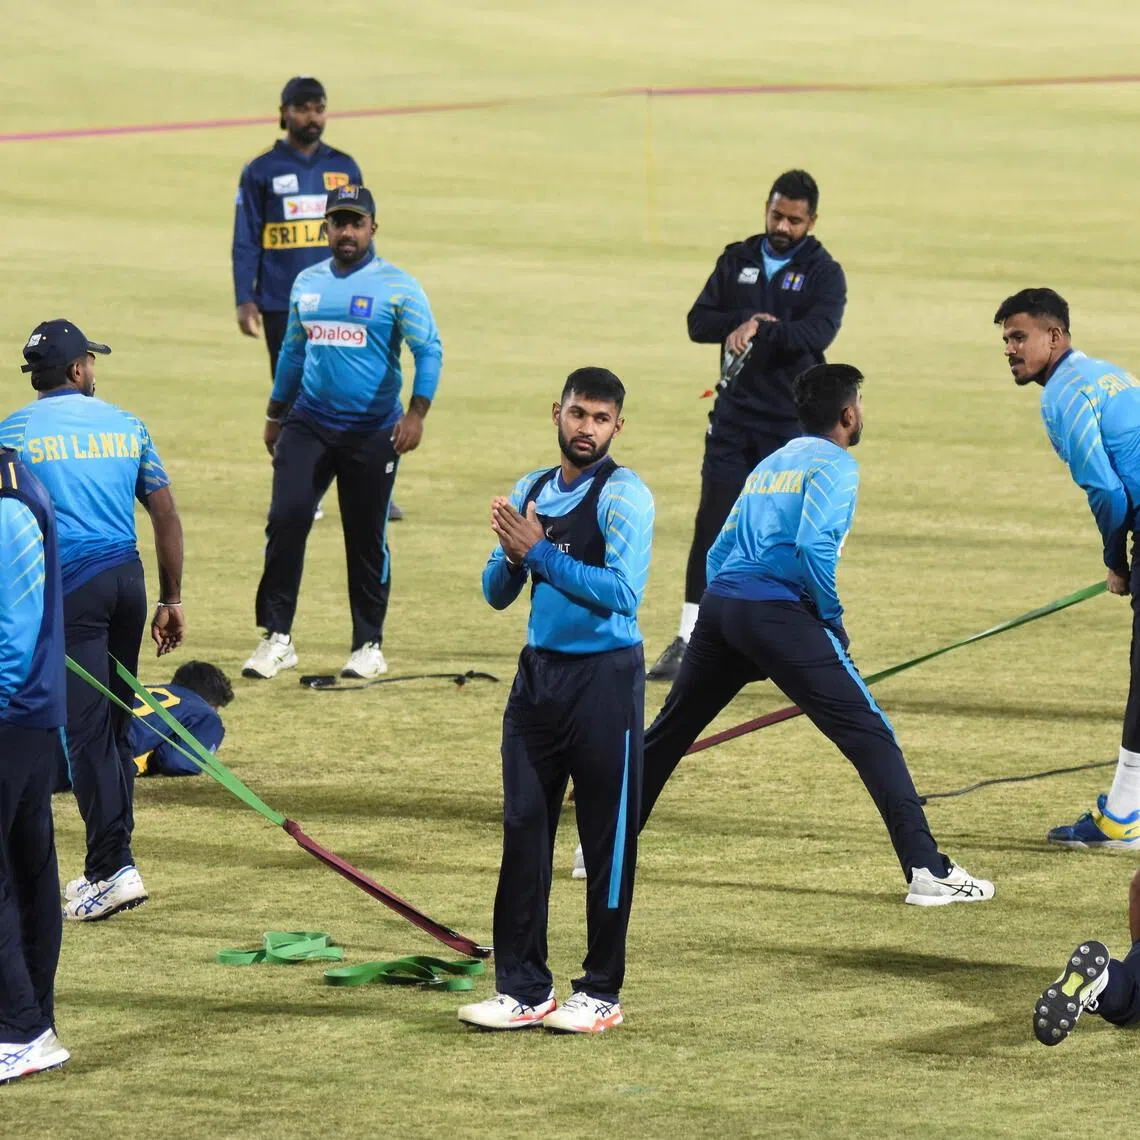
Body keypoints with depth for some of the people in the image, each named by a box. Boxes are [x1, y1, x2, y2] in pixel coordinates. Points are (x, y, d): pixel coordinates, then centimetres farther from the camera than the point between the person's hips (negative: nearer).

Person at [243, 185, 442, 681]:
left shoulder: (397, 287, -5)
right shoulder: (307, 283, 10)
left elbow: (429, 350, -12)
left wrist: (416, 413, -25)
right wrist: (274, 416, 23)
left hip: (373, 432, -3)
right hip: (308, 425, 3)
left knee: (367, 539, 3)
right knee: (285, 519, -11)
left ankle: (368, 645, 15)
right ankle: (276, 639, -6)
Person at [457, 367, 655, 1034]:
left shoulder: (625, 496, -7)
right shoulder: (531, 492, 12)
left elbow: (622, 592, -18)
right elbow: (497, 594, 14)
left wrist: (540, 552, -16)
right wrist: (513, 556, -8)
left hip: (606, 679, -6)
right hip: (539, 673, 6)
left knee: (609, 839, 0)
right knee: (524, 830, 5)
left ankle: (603, 992, 7)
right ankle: (524, 987, 11)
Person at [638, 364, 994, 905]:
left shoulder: (770, 464, 25)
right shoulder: (835, 466, 1)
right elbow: (813, 545, -15)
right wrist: (832, 619, -4)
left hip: (719, 605, 7)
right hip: (778, 612, -7)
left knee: (667, 733, 23)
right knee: (870, 735, -6)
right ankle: (926, 870, -14)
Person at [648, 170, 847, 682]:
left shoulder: (823, 273, -2)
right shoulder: (737, 259, 10)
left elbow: (818, 332, -19)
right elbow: (698, 322, 4)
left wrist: (758, 331, -30)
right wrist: (744, 320, -14)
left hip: (792, 421, -3)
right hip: (734, 413, 3)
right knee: (712, 524, 0)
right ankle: (689, 639, 4)